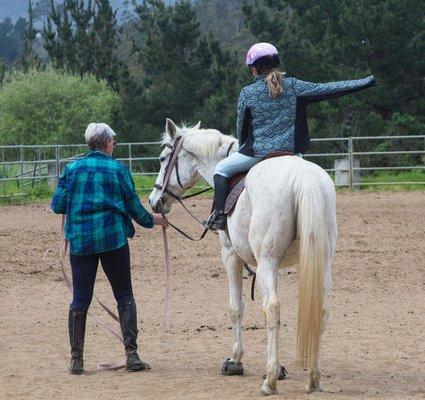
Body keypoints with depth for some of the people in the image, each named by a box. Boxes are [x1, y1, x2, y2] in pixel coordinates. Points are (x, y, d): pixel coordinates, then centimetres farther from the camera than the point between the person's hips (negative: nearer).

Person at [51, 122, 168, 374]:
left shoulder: (72, 169, 2)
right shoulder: (118, 169, -1)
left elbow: (58, 206, 3)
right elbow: (134, 207, 1)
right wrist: (152, 221, 20)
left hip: (80, 240, 2)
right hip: (113, 239, -2)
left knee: (80, 299, 6)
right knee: (125, 296, 7)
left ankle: (76, 359, 6)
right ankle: (132, 354, 3)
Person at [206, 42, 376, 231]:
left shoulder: (247, 93, -5)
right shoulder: (294, 87, 0)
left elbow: (241, 127, 5)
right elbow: (327, 89, 0)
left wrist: (243, 149, 25)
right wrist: (365, 82, 6)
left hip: (257, 152, -3)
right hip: (290, 152, 3)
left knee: (222, 169, 15)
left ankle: (219, 214, 2)